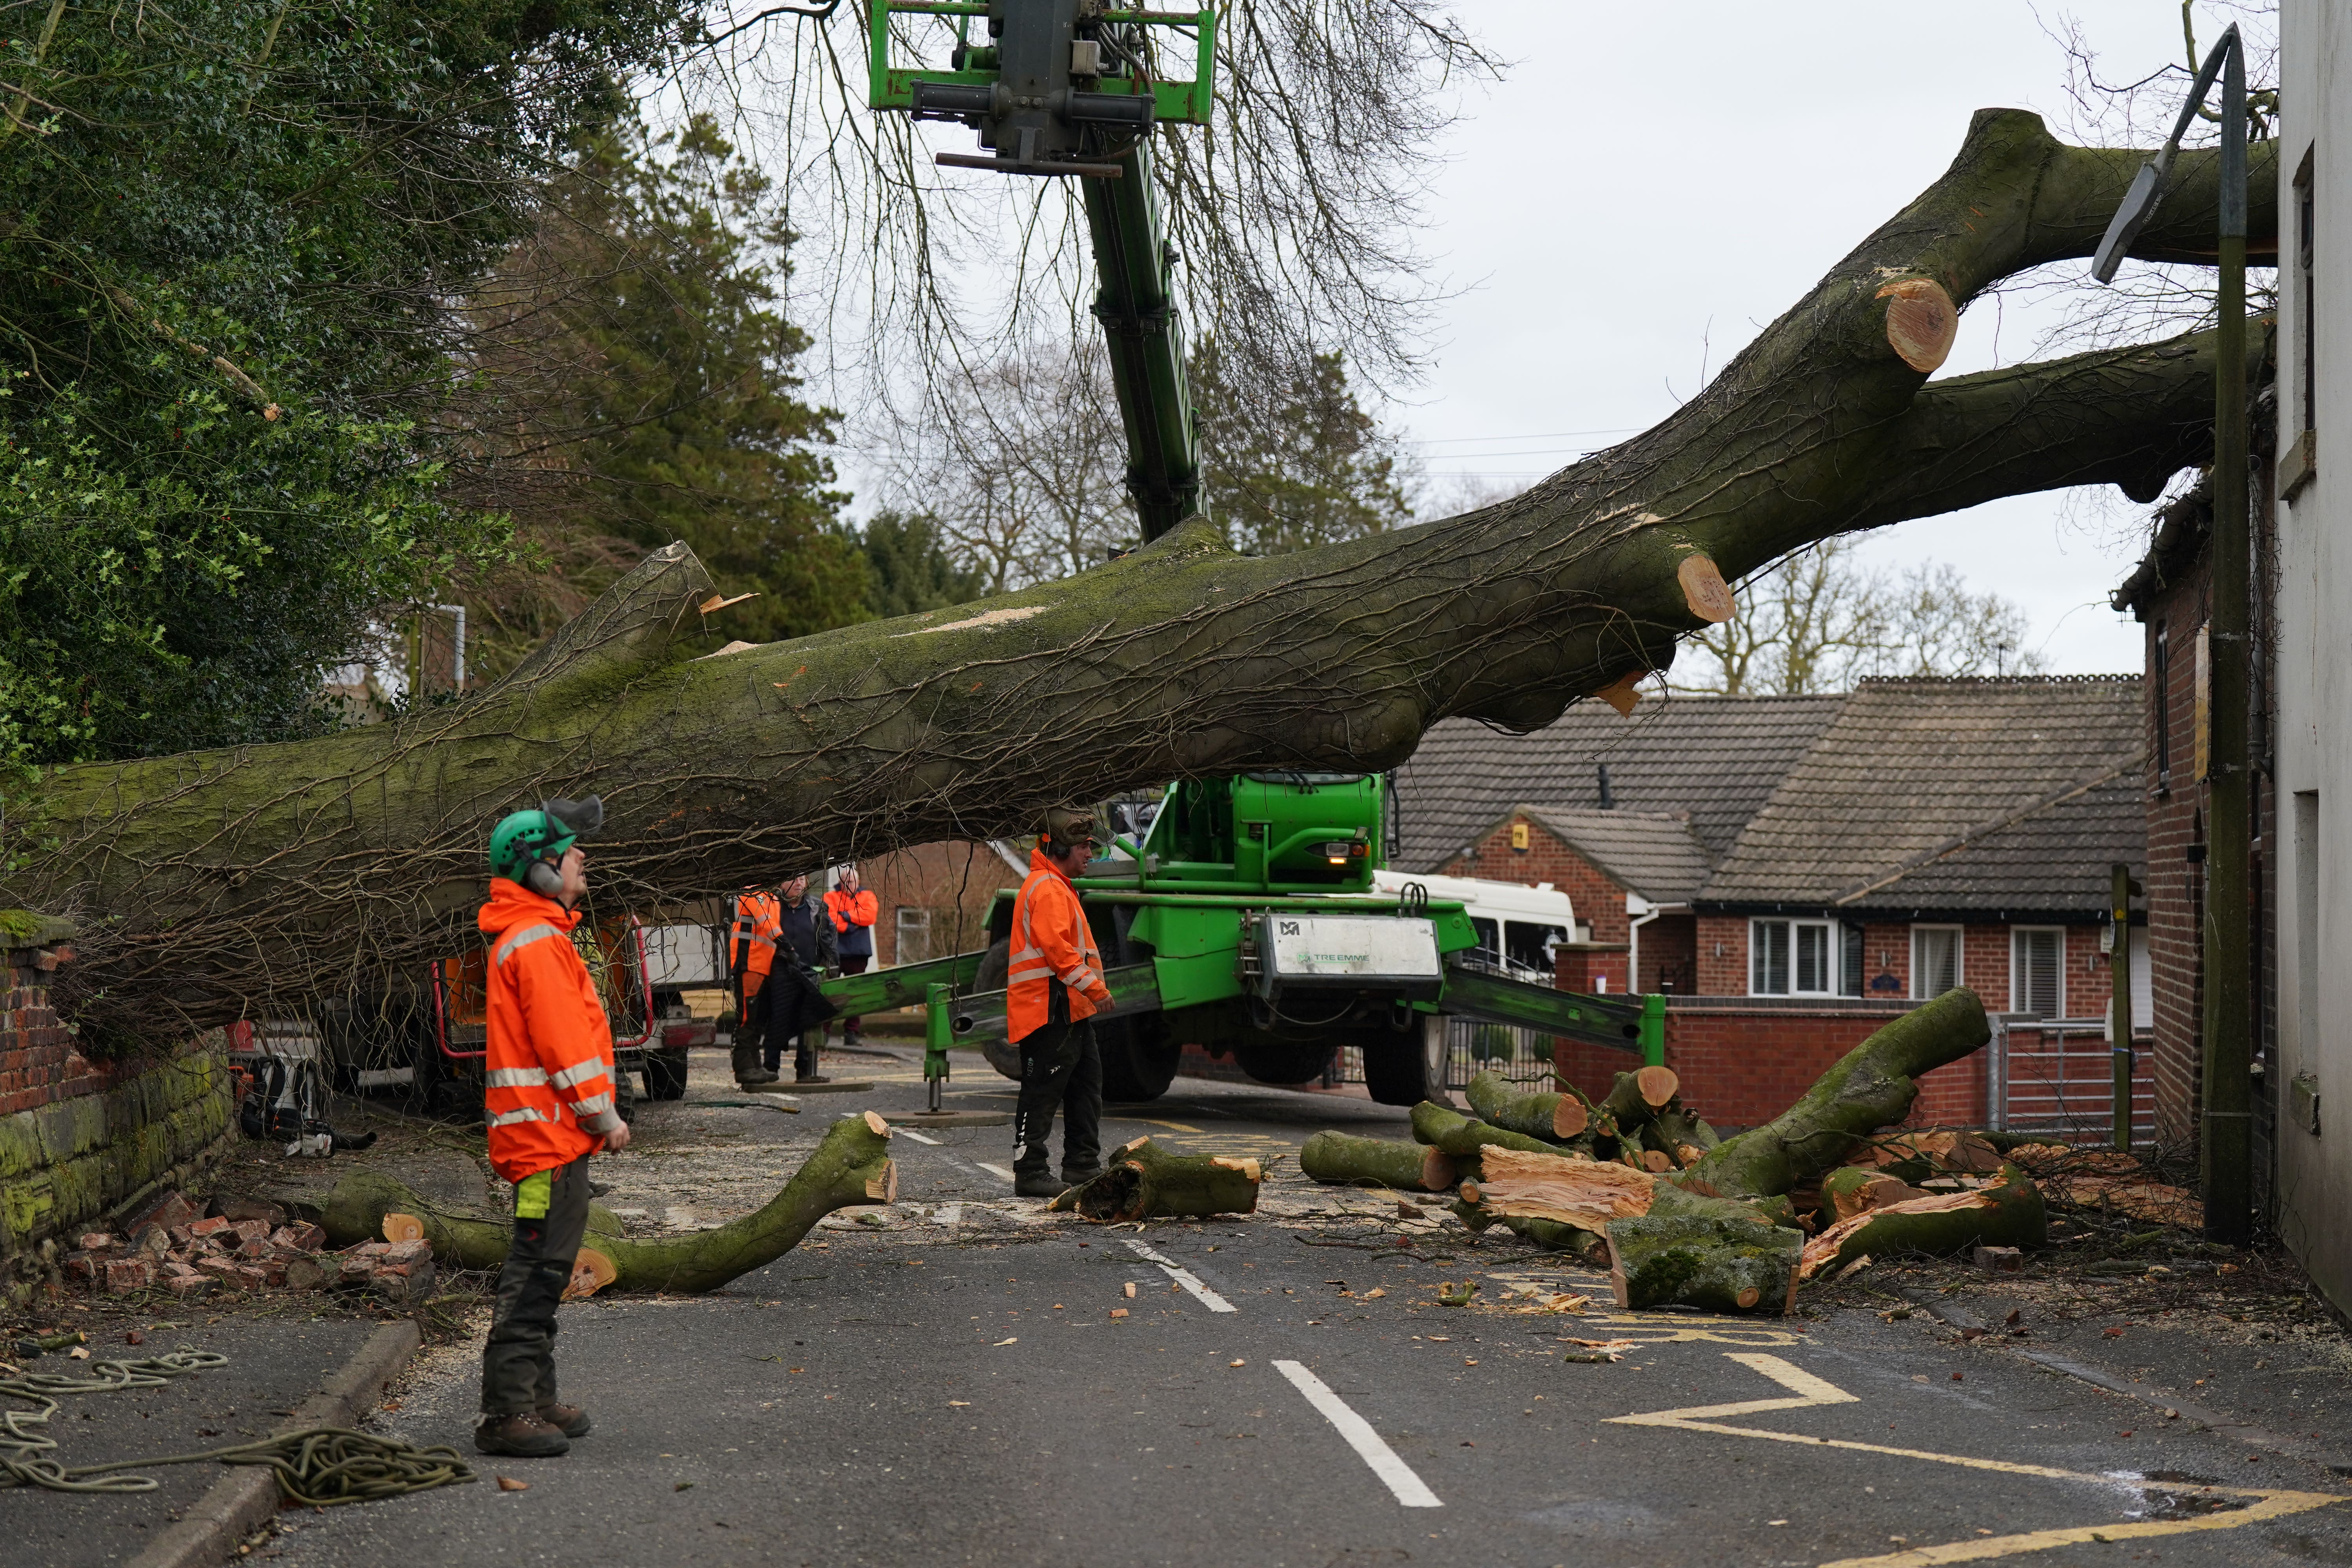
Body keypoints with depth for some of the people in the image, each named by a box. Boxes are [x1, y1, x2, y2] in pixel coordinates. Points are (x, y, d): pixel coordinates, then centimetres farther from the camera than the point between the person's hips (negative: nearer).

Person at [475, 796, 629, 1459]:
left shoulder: (531, 933, 19)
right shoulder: (537, 941, -15)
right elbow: (562, 1043, -20)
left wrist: (594, 1116, 20)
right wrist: (604, 1115, -13)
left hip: (544, 1130, 11)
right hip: (548, 1129, -11)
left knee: (542, 1267, 15)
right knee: (537, 1269, -10)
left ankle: (536, 1398, 22)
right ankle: (506, 1410, -10)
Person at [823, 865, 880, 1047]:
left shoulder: (867, 896, 12)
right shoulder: (831, 897, 6)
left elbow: (870, 915, -6)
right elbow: (830, 920, -9)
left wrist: (847, 916, -8)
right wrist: (851, 925, -12)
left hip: (859, 953, 2)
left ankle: (851, 1032, 6)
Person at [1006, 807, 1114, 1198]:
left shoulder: (1058, 886, 22)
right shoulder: (1047, 887, -13)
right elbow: (1055, 945, -24)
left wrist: (1092, 989, 20)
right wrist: (1094, 987, -22)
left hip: (1070, 1009, 11)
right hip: (1050, 1008, -11)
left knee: (1086, 1083, 15)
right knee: (1042, 1092, -7)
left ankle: (1082, 1166, 21)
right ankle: (1030, 1173, -4)